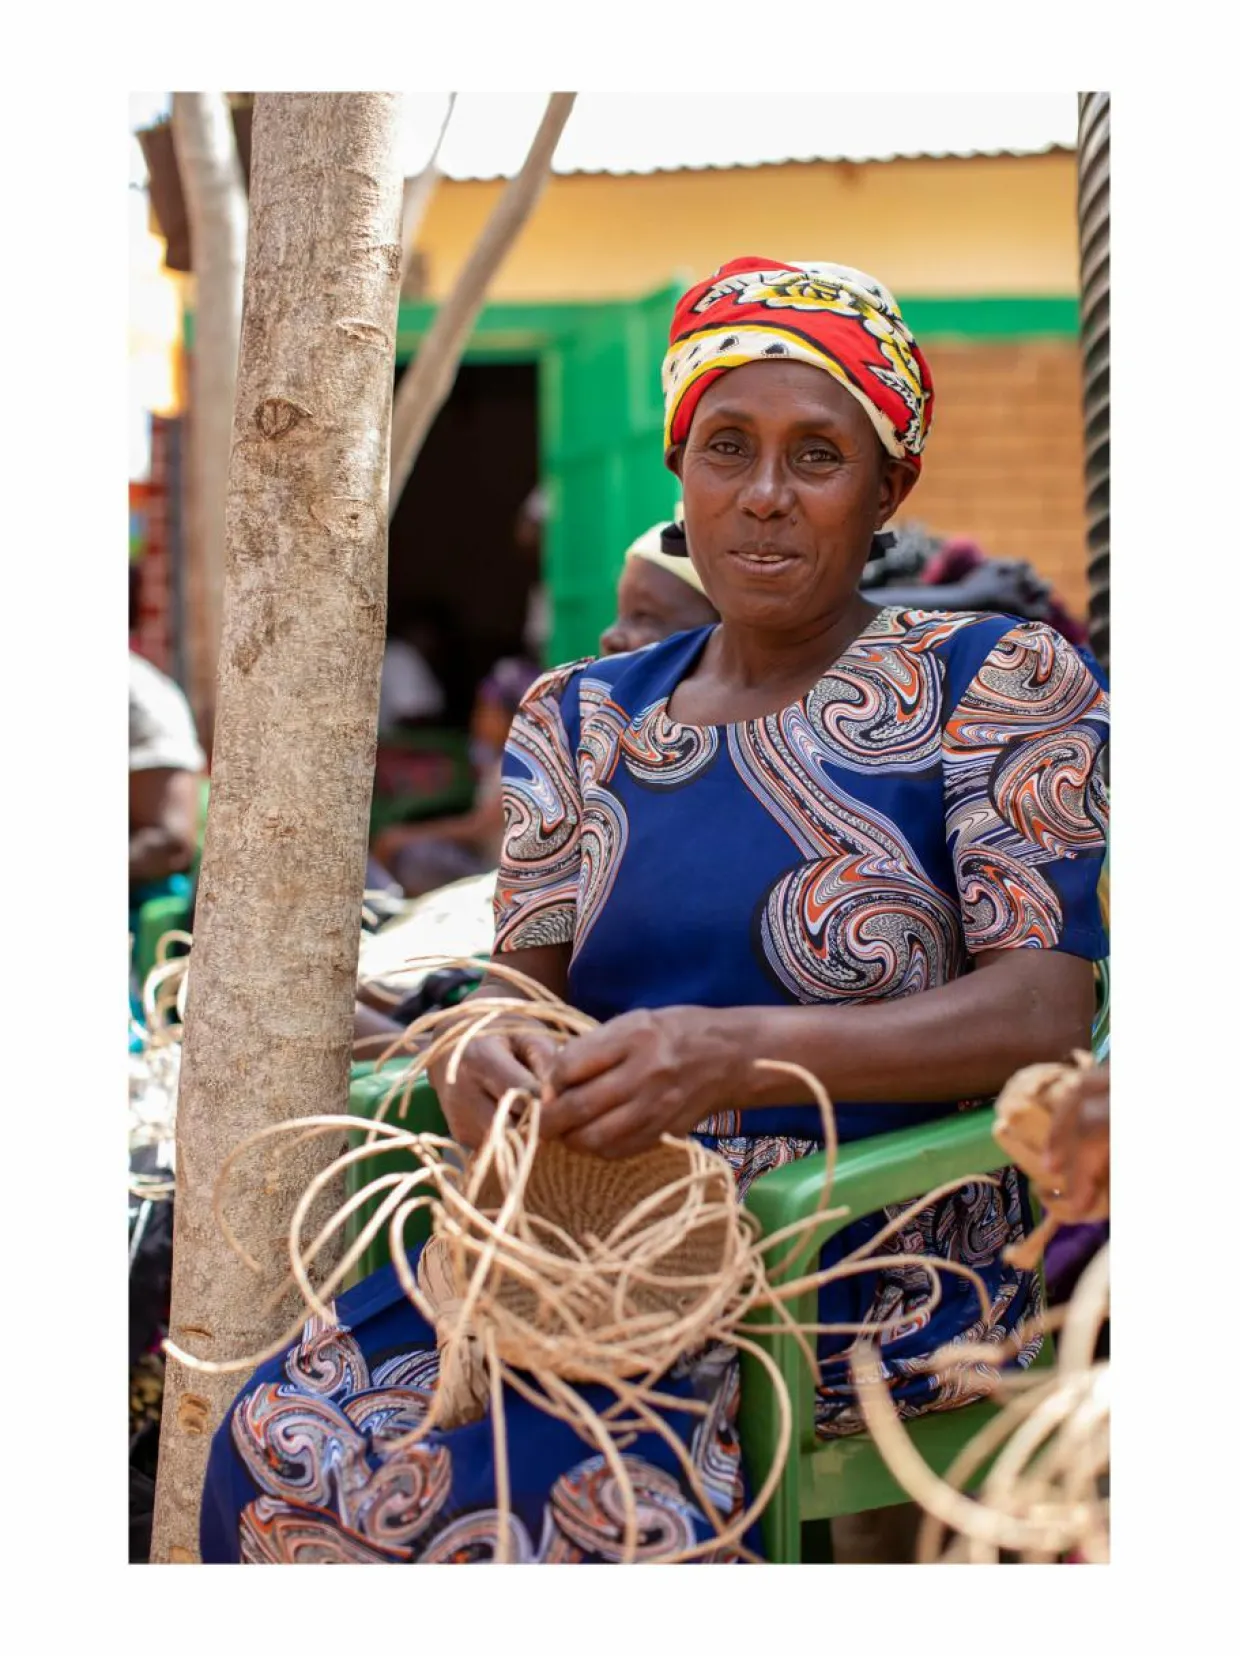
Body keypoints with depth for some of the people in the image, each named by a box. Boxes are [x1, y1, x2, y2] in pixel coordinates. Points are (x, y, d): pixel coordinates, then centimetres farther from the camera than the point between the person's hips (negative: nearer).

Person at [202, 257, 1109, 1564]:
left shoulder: (999, 684, 1)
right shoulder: (584, 718, 16)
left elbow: (1044, 1011, -10)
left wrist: (741, 1052, -27)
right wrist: (490, 1057, -18)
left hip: (878, 1257, -4)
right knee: (287, 1434, -23)